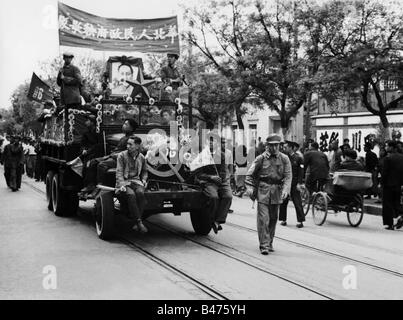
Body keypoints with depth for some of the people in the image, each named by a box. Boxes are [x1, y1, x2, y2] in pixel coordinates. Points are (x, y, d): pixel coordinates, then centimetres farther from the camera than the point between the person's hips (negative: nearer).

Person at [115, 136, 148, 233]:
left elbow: (144, 171, 27)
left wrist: (144, 179, 7)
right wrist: (122, 184, -18)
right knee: (131, 194, -36)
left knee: (140, 193, -33)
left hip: (136, 181, 2)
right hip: (124, 182, -2)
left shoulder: (141, 158, 11)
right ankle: (139, 222, -33)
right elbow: (119, 172, -4)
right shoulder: (122, 155, 1)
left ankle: (136, 223, -28)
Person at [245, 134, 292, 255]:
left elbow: (288, 176, -2)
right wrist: (249, 187, -9)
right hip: (263, 191, -3)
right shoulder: (261, 158, 1)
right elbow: (250, 174, 4)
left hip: (277, 192, 3)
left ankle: (269, 243, 26)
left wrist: (285, 189, -17)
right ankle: (264, 245, -7)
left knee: (273, 219, 12)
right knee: (263, 218, -9)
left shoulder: (284, 159, 5)